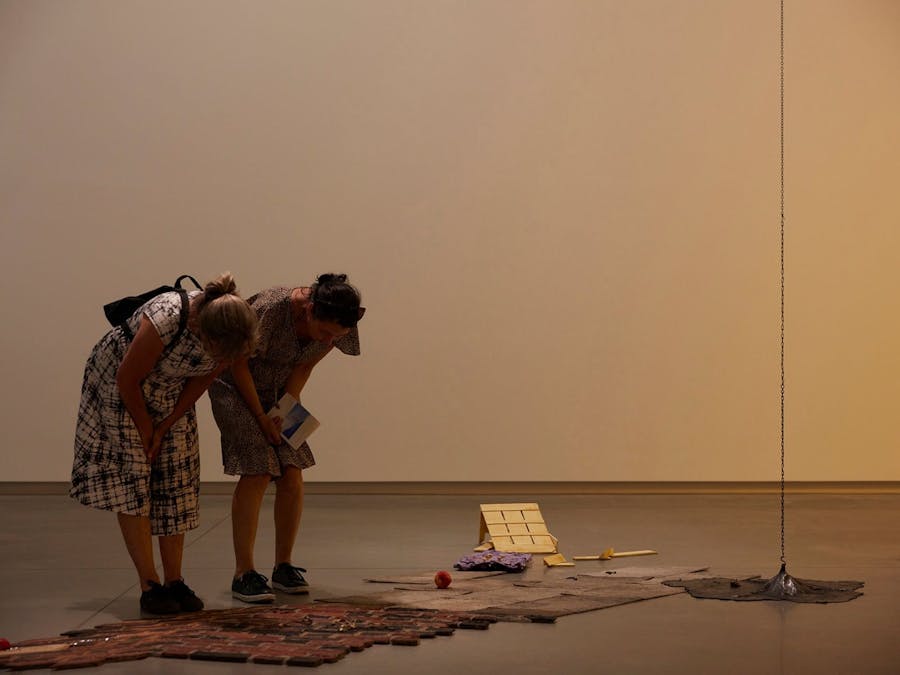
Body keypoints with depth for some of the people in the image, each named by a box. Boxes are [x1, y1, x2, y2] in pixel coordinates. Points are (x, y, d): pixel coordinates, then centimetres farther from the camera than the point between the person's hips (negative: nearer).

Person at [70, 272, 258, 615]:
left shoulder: (236, 331, -24)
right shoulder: (163, 322, -41)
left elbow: (202, 379, -6)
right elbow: (127, 380, -24)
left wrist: (165, 428, -5)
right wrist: (146, 430, -11)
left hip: (170, 391, 5)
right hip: (118, 381, -5)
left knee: (176, 483, 0)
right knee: (130, 482, -10)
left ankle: (174, 581, 6)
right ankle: (150, 586, -8)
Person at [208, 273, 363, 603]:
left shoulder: (334, 326, -17)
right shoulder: (271, 309, -34)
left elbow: (303, 367, -3)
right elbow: (238, 362, -21)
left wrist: (282, 412, -14)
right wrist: (261, 417, -16)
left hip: (277, 391, 6)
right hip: (236, 386, -5)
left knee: (292, 476, -4)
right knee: (256, 474, -16)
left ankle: (284, 566, 10)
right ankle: (243, 573, -10)